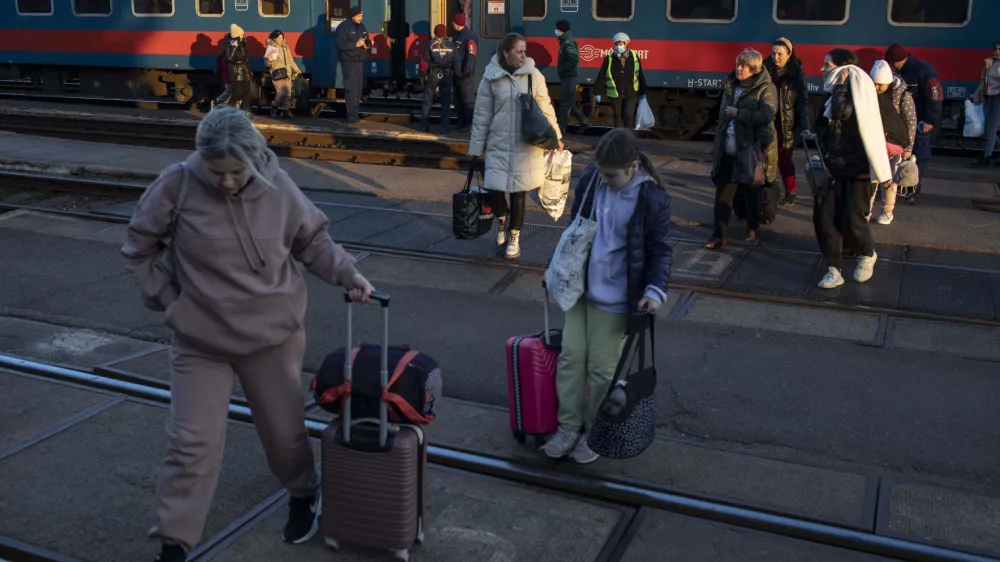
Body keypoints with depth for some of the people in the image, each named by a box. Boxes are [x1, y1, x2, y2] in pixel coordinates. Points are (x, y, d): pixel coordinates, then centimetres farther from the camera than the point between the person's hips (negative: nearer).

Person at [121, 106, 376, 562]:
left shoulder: (277, 186, -11)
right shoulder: (177, 186, -14)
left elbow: (313, 241, 4)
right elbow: (138, 250, 0)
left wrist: (348, 274, -9)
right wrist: (170, 299, -5)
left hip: (273, 335, 1)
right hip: (200, 341, -1)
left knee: (284, 431, 16)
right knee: (191, 445, 2)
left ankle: (304, 496, 45)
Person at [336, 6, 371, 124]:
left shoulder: (362, 27, 15)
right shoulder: (343, 26, -9)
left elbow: (368, 41, 19)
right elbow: (341, 44, -18)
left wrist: (367, 45, -4)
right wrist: (356, 44, -21)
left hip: (360, 61, 8)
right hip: (348, 61, -8)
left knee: (359, 88, 10)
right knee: (351, 89, -11)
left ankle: (354, 113, 18)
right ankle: (352, 117, -12)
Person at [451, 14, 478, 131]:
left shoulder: (469, 36, -13)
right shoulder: (457, 35, 17)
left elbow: (472, 55, -20)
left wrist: (466, 71, -23)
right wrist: (454, 70, 17)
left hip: (466, 74, -10)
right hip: (457, 73, 10)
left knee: (468, 100, -6)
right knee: (458, 100, 14)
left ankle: (471, 123, -2)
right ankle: (462, 123, 23)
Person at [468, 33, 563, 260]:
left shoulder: (533, 76, -1)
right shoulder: (491, 77, -2)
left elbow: (545, 108, 7)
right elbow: (482, 115, 3)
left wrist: (556, 137, 8)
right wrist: (476, 148, 4)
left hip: (526, 146, 0)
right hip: (499, 145, 0)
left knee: (519, 192, 6)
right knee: (495, 190, -5)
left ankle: (514, 237, 26)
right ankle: (502, 220, 31)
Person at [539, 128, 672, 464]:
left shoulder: (653, 199, -18)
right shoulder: (590, 179, -4)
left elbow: (660, 251, -8)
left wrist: (655, 290, -21)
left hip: (614, 298, -5)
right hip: (580, 287, 5)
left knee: (602, 368, 4)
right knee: (571, 355, 8)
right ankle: (568, 427, 22)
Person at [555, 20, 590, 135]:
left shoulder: (568, 43, -17)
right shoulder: (565, 41, 14)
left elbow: (573, 61, -26)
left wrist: (561, 69, -18)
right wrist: (561, 70, 8)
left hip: (569, 77, -10)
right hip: (567, 76, 10)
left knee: (565, 103, -4)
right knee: (569, 102, 16)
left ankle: (561, 129, 1)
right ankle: (584, 122, 22)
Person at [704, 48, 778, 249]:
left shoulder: (766, 89, -8)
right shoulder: (730, 86, 12)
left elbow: (766, 116, -23)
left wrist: (738, 113, -20)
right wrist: (718, 144, 18)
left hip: (753, 151, -5)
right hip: (728, 151, 5)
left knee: (752, 192, 9)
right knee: (723, 192, 0)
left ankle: (752, 229, 28)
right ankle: (719, 234, 2)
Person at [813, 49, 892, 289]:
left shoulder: (857, 92, -11)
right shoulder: (839, 94, 14)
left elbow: (841, 112, -30)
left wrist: (840, 86, -18)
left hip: (858, 170, -8)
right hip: (838, 169, 8)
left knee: (852, 221, -7)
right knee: (824, 216, -3)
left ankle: (868, 255, 23)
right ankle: (834, 270, 2)